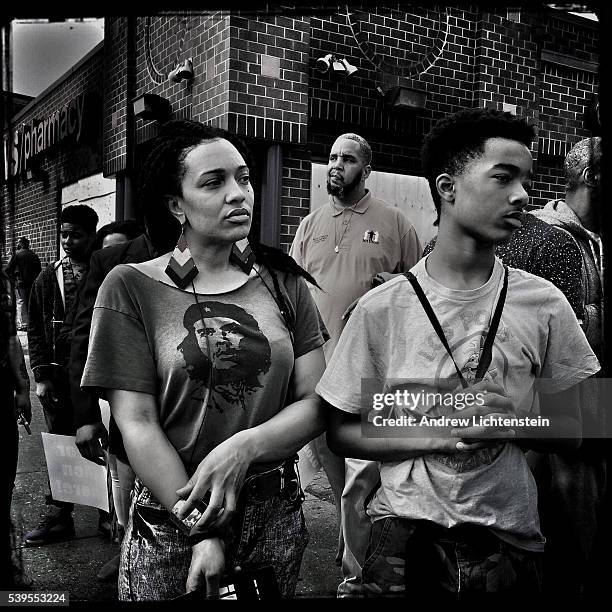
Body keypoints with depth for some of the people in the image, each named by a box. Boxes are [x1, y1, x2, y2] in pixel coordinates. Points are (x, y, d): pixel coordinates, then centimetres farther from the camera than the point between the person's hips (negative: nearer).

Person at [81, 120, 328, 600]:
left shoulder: (284, 282, 1)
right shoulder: (131, 287, -7)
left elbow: (315, 403, -3)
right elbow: (136, 424, -11)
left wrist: (243, 448, -19)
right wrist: (202, 534, -15)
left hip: (276, 515, 3)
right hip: (170, 523, -3)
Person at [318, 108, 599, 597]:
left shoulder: (544, 303, -4)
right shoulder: (382, 308, -10)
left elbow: (571, 430, 5)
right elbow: (341, 433, -3)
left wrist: (516, 424, -15)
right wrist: (430, 435, -18)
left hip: (510, 537, 3)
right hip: (406, 533, -2)